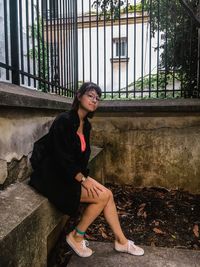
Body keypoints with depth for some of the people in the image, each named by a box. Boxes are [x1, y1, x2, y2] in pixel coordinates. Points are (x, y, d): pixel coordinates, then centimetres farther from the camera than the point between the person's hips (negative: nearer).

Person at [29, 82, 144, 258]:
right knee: (103, 196, -14)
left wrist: (84, 177, -1)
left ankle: (121, 241, 13)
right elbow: (62, 157, -22)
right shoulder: (64, 121, -20)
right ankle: (76, 236, 7)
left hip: (74, 174, 8)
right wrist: (83, 179, -18)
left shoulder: (86, 124, 6)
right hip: (56, 178, -8)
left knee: (107, 194, -3)